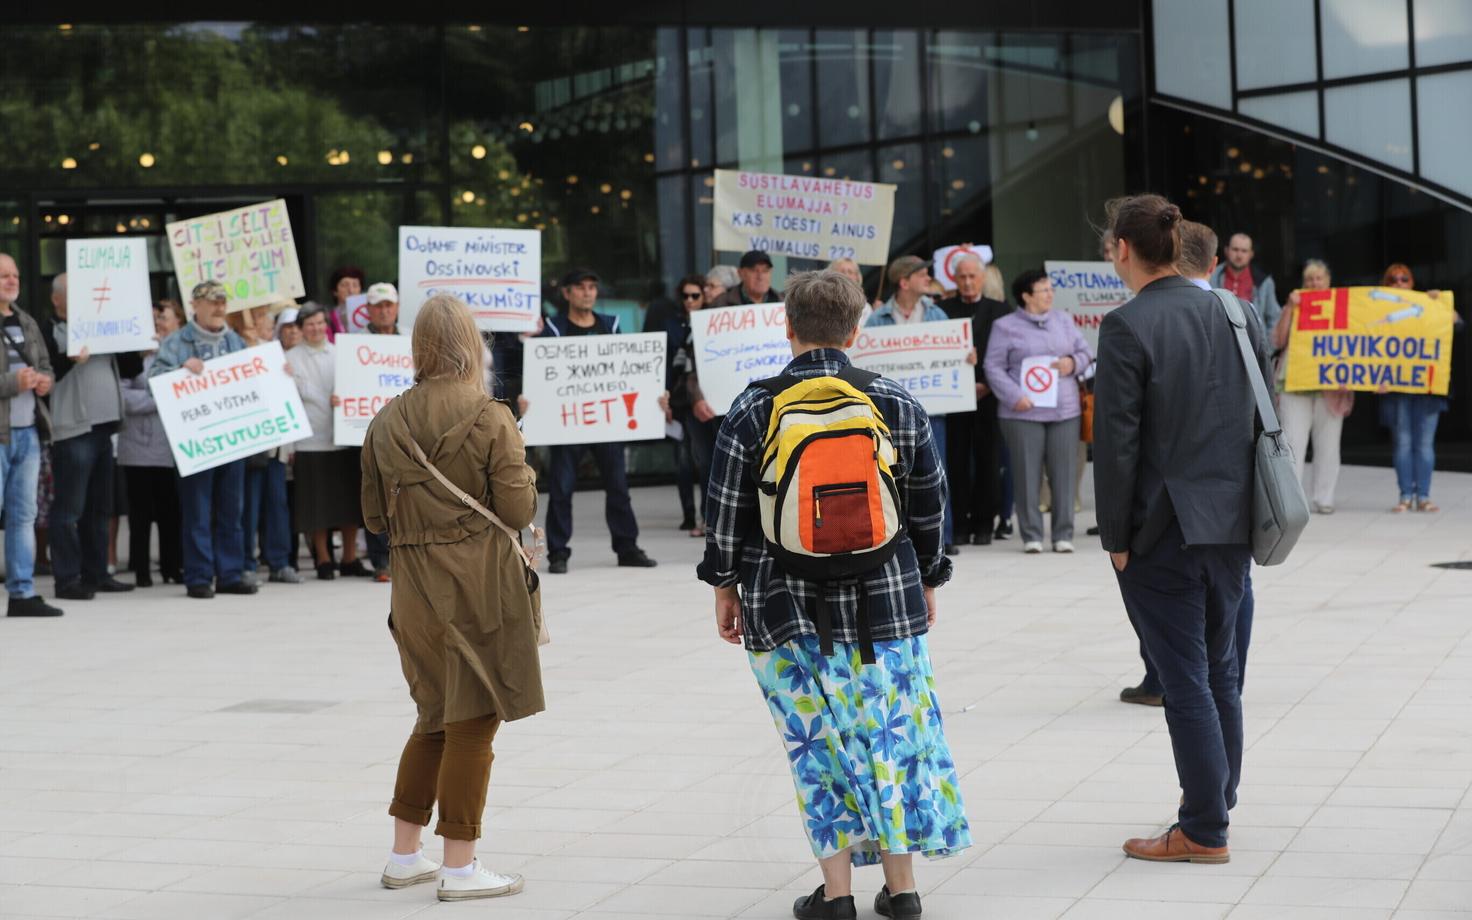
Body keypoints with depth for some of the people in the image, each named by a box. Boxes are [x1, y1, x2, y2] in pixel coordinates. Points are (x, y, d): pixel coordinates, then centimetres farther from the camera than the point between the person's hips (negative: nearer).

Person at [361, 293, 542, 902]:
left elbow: (374, 516, 9)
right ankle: (460, 868, 5)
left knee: (435, 718, 19)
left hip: (414, 591, 5)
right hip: (478, 586, -5)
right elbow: (518, 510, -11)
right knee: (472, 722, 2)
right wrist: (523, 473, 8)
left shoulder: (387, 422, 4)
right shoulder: (489, 418, -11)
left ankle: (404, 856, 24)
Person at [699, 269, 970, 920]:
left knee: (816, 743, 6)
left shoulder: (752, 410, -6)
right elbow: (928, 505, 6)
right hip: (884, 599, 1)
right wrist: (927, 583, 19)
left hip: (785, 609, -1)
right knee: (892, 733, 10)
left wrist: (726, 588, 11)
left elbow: (725, 511, -1)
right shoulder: (896, 405, 0)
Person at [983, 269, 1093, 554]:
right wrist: (1014, 396, -14)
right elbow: (994, 367, -2)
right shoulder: (1005, 327, 2)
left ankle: (1063, 534, 8)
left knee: (1064, 474, 1)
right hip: (1023, 412, -3)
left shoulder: (1063, 320, 15)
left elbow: (1086, 352, 20)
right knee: (1028, 475, -2)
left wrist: (1073, 363, -3)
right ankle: (1031, 535, 5)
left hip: (1064, 410, 3)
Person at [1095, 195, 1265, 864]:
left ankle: (1204, 831, 4)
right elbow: (1261, 420, 10)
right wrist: (1247, 512, 18)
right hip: (1231, 523, 6)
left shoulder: (1128, 326, -14)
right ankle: (1217, 796, 32)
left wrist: (1115, 537, -6)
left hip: (1164, 530, -6)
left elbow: (1117, 440, -14)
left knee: (1185, 678, -1)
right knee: (1219, 671, 19)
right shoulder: (1238, 316, 5)